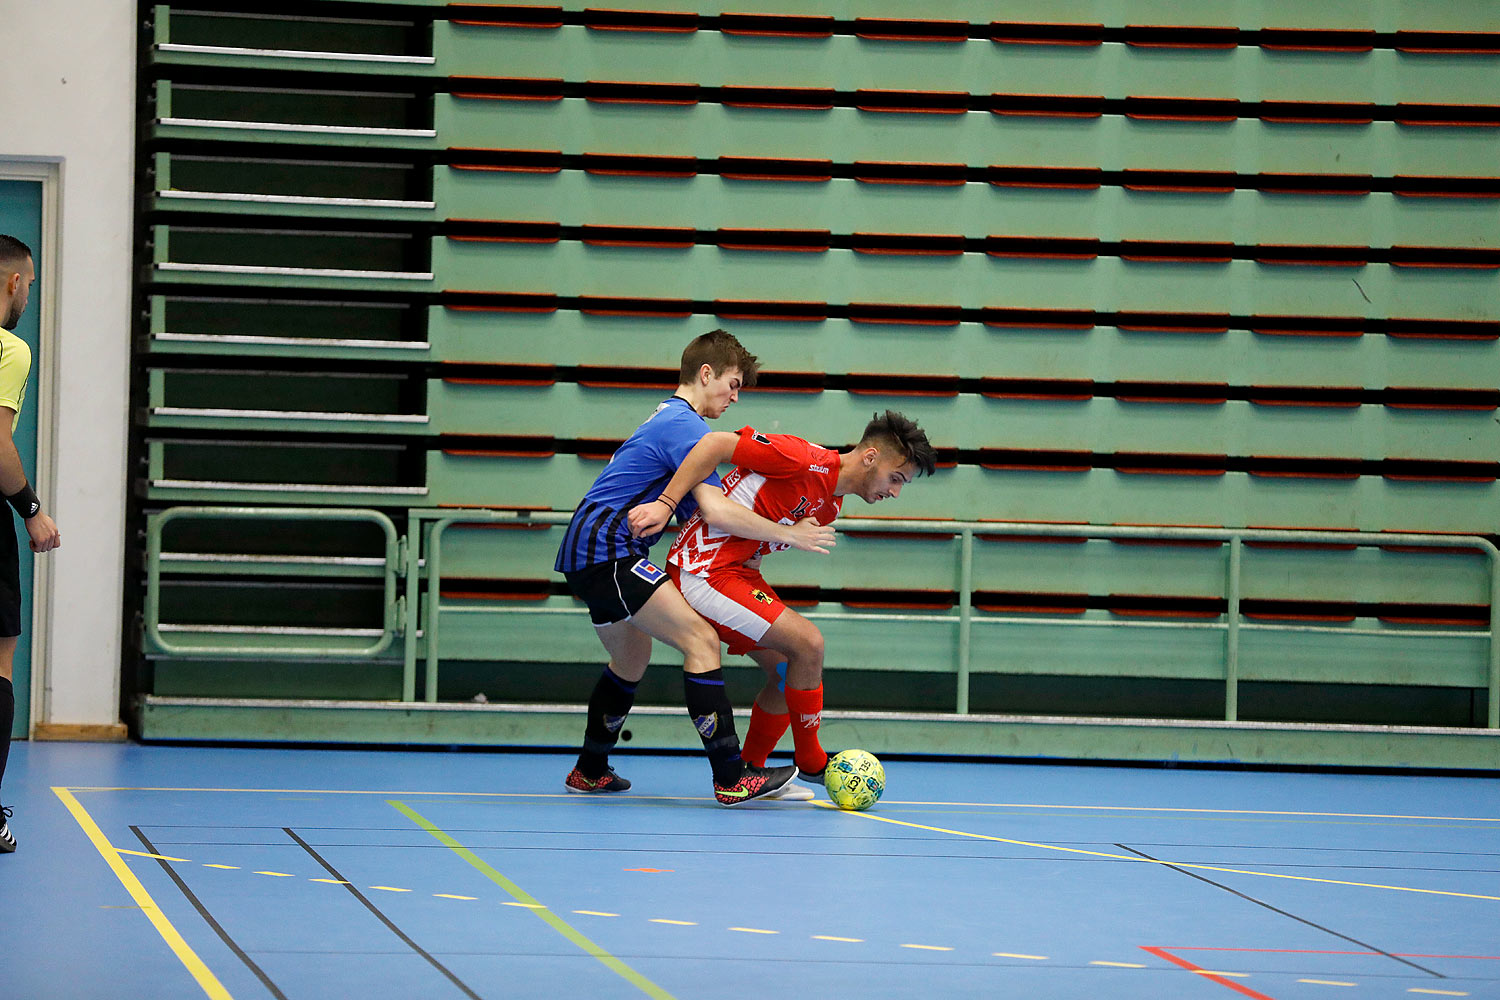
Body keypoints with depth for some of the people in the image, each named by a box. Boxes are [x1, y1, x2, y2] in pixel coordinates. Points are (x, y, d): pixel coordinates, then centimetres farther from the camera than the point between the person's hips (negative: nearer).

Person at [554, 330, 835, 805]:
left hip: (587, 550, 11)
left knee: (631, 658, 28)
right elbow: (715, 509, -21)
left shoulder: (666, 418, 22)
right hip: (607, 553, -11)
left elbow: (697, 507, 27)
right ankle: (732, 778, -22)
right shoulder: (684, 424, -11)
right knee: (701, 641, -16)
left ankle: (590, 771, 40)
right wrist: (787, 534, -13)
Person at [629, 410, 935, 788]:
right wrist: (664, 503, -23)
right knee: (808, 643, -14)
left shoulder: (829, 507, 11)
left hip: (739, 570, 10)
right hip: (704, 570, -10)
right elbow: (717, 444, -21)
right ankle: (810, 761, 0)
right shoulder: (807, 462, -20)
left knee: (786, 670, 11)